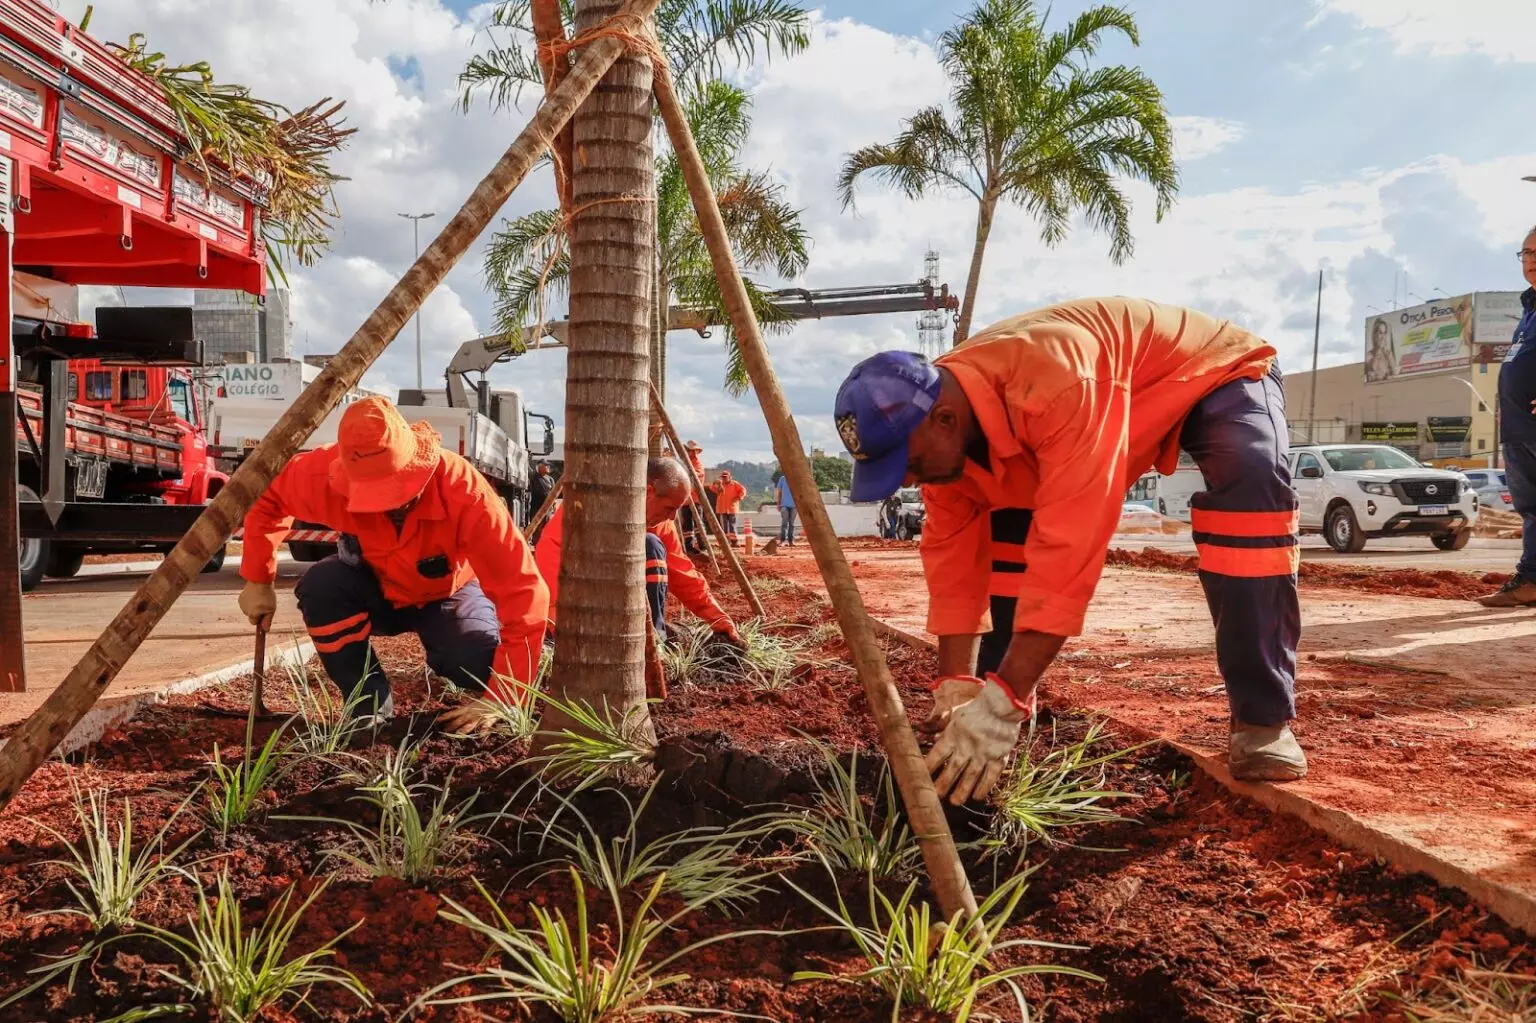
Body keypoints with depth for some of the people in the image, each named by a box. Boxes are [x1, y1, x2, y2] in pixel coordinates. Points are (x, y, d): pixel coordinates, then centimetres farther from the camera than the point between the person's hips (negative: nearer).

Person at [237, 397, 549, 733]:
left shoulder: (462, 489, -39)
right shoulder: (328, 474, -31)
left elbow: (524, 592, -39)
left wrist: (498, 701, -40)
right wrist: (258, 581, -10)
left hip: (447, 594, -3)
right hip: (377, 589, 3)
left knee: (480, 662, -33)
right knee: (320, 585, -30)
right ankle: (371, 710, -12)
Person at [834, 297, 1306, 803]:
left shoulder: (1059, 386, -46)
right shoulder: (940, 424, -20)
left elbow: (1067, 551, -48)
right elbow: (952, 554, -14)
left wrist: (1002, 704, -47)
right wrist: (957, 683, -19)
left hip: (1218, 372, -6)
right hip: (1120, 394, 6)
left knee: (1250, 490, -34)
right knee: (1010, 525, -4)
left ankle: (1263, 722, -25)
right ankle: (998, 692, 8)